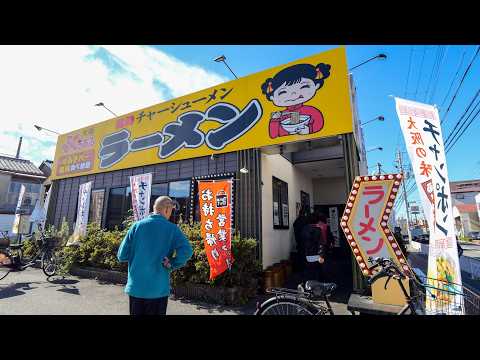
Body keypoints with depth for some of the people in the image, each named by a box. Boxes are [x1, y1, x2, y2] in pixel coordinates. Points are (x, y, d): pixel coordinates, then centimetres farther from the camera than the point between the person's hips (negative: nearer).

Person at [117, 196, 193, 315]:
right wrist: (171, 265, -10)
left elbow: (122, 255, -2)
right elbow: (186, 251, -25)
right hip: (158, 289, -2)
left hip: (135, 288, 2)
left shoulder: (137, 225, -5)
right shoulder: (172, 228, -10)